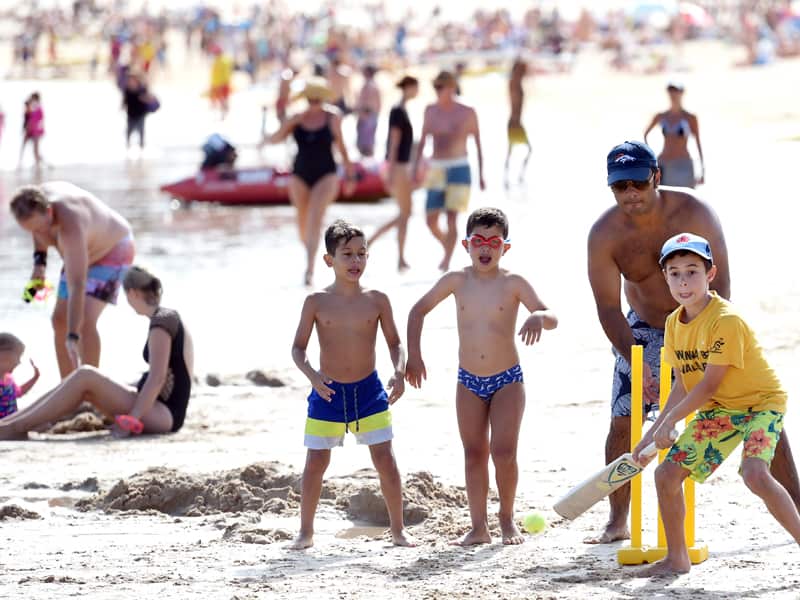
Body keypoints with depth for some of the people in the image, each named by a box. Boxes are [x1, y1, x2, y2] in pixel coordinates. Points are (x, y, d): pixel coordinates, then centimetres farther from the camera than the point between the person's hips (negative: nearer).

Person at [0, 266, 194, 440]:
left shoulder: (161, 323, -13)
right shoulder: (170, 317, 16)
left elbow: (157, 379, -21)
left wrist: (131, 421, -24)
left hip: (166, 415, -9)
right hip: (162, 409, 9)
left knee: (85, 376, -18)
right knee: (82, 386, 3)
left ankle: (16, 428, -19)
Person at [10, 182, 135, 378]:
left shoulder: (70, 227, -43)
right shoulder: (37, 203, -21)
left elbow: (77, 287, -47)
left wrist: (73, 337, -52)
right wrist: (39, 262, -9)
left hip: (113, 250, -8)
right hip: (84, 254, 8)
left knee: (85, 320, -24)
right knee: (60, 320, 4)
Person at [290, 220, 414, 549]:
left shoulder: (377, 300, -2)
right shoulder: (316, 302, -5)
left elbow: (394, 342, 6)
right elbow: (298, 348, -2)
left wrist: (399, 373, -12)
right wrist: (312, 375, -20)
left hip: (369, 390, 1)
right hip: (328, 392, -1)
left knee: (385, 458, -1)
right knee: (315, 461, 3)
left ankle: (398, 528, 10)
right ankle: (306, 531, 15)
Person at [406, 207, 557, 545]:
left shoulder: (513, 283, -9)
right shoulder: (456, 281, -2)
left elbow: (552, 318, -12)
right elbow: (419, 310, 9)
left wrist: (538, 318, -36)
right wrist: (413, 354, 3)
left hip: (507, 380, -3)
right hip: (469, 381, 3)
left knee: (503, 452, -10)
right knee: (474, 454, 6)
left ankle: (507, 518, 12)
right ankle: (478, 527, 11)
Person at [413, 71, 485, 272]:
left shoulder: (467, 113, -1)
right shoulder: (431, 111, 9)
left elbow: (478, 144, 5)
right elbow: (423, 140, 16)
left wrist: (481, 174, 4)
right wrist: (416, 167, 10)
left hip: (459, 169, -4)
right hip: (436, 170, 4)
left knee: (452, 217, -15)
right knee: (431, 221, 1)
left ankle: (447, 261, -15)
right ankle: (448, 249, 27)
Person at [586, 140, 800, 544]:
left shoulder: (694, 213, -24)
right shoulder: (604, 234, -19)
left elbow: (719, 284, -23)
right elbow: (608, 307, -17)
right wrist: (635, 362, -29)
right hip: (644, 330, 2)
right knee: (623, 422, -6)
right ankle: (618, 522, 10)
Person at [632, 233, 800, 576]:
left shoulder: (726, 320, -25)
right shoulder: (674, 324, 0)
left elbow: (709, 384, -23)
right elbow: (683, 385, 7)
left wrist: (669, 422, -17)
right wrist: (655, 432, 3)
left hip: (760, 402, -8)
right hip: (717, 410, 8)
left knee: (755, 474, -31)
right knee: (667, 473, 0)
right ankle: (677, 558, 16)